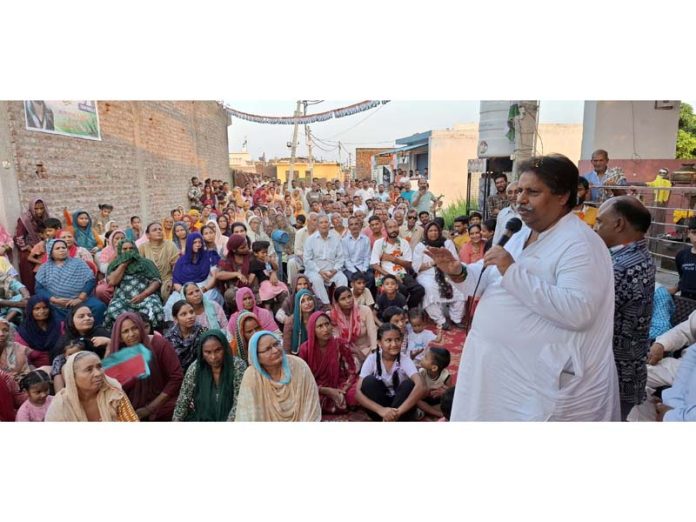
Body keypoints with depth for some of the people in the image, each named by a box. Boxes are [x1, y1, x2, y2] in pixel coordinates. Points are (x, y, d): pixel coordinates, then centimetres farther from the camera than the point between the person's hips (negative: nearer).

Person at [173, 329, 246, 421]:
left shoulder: (238, 366, -15)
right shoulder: (195, 368, -6)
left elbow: (239, 404, -16)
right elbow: (182, 402, 1)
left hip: (229, 420, -3)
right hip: (202, 419, 3)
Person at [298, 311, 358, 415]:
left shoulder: (340, 344, -9)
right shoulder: (305, 349, -11)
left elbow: (352, 372, -5)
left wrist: (342, 392, -21)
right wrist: (327, 391, -18)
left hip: (340, 388, 1)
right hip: (317, 392, -1)